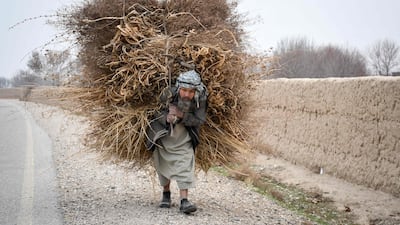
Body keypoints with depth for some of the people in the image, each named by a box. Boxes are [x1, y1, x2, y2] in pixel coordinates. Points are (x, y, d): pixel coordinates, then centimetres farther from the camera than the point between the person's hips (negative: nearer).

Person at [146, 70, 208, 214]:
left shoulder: (200, 100, -23)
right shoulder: (169, 94, -25)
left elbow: (199, 120, -20)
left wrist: (181, 115, -33)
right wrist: (166, 118, -32)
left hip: (183, 138, -1)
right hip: (163, 135, 1)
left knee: (185, 164, -14)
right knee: (163, 164, 14)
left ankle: (184, 201, -15)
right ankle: (166, 194, 36)